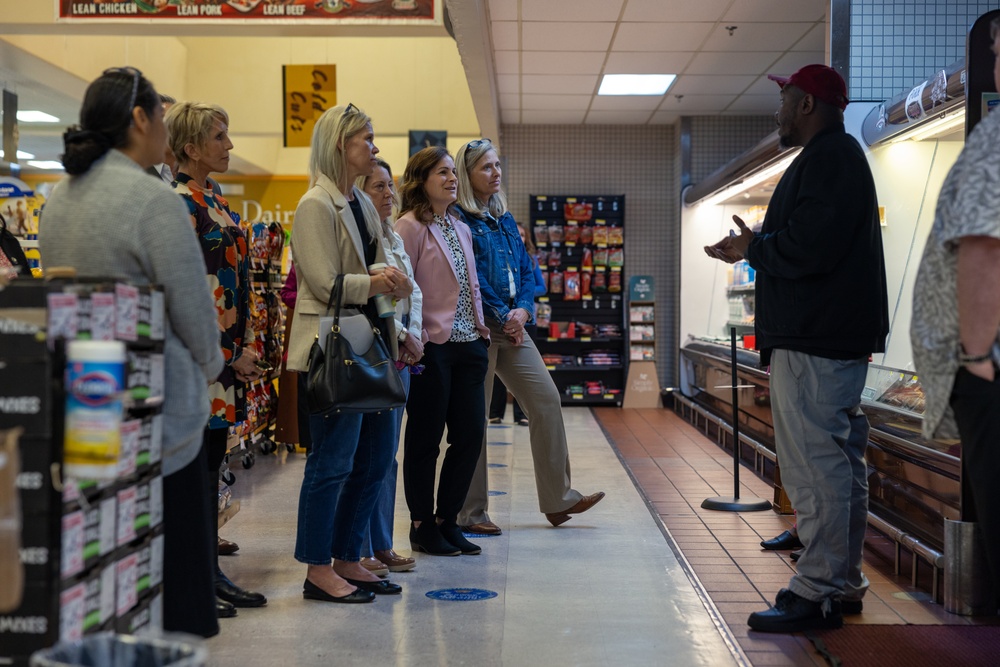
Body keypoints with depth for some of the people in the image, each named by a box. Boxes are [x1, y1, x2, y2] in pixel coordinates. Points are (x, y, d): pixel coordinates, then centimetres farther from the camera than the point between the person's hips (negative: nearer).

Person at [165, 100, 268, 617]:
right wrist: (232, 354, -14)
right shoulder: (180, 203, -12)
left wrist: (247, 345, 12)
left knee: (211, 463, 12)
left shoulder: (214, 203, 17)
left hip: (229, 357, 9)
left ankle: (209, 572, 20)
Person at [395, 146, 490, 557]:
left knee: (471, 433, 7)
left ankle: (447, 520, 20)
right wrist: (412, 340, -17)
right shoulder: (410, 226, -7)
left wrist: (481, 330, 14)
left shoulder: (461, 228, 17)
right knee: (425, 439, 2)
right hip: (432, 346, -7)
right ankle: (422, 527, 15)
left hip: (467, 344, 8)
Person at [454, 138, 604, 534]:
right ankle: (471, 512, 8)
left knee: (546, 400, 2)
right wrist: (501, 316, -12)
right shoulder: (459, 219, -7)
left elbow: (526, 269, 16)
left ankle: (558, 498, 8)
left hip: (513, 326, 8)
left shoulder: (504, 219, 17)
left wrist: (523, 309, -2)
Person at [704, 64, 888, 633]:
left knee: (815, 468, -10)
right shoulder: (838, 156, 23)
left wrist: (754, 248, -7)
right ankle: (845, 583, 22)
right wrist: (756, 250, 21)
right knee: (841, 464, 14)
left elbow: (808, 247, -22)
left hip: (814, 342, -12)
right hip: (835, 336, 12)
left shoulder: (829, 157, -12)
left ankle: (817, 593, -8)